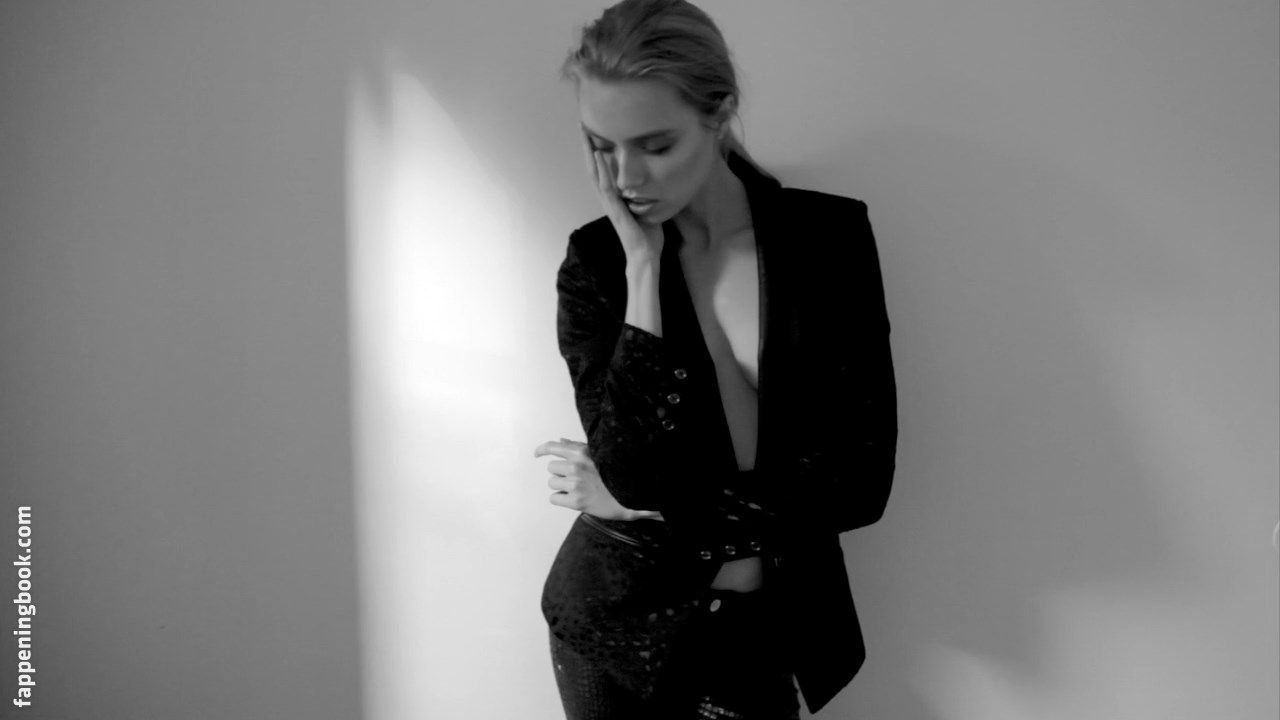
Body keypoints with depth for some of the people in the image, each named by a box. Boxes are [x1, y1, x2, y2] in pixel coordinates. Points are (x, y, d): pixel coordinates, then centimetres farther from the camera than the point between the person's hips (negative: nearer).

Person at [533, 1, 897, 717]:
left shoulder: (829, 236, -10)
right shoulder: (596, 261, -9)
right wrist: (642, 267, -21)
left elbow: (861, 482, -14)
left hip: (760, 630, 0)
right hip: (612, 622, 0)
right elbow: (633, 467, -21)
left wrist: (641, 502, -13)